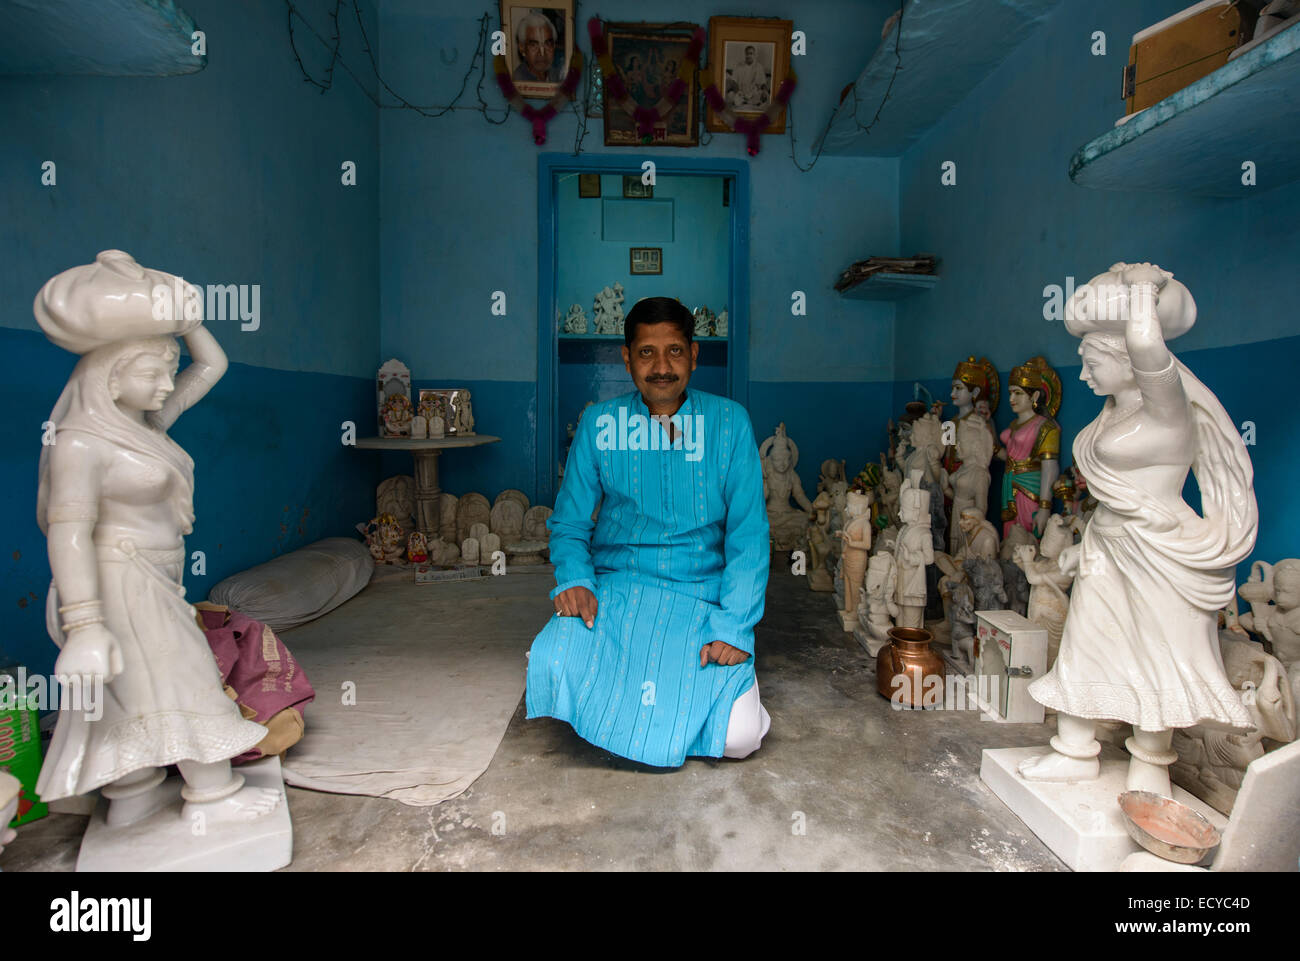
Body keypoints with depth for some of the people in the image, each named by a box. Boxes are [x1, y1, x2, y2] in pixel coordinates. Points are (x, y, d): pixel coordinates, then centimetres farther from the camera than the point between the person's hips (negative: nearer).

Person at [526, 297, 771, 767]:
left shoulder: (729, 421, 0)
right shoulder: (599, 423, 3)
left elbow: (748, 532, -3)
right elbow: (568, 522, 7)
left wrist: (734, 626, -14)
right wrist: (573, 578, -15)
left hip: (704, 596, 0)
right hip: (614, 588, 0)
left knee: (738, 736, -19)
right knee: (550, 664, -29)